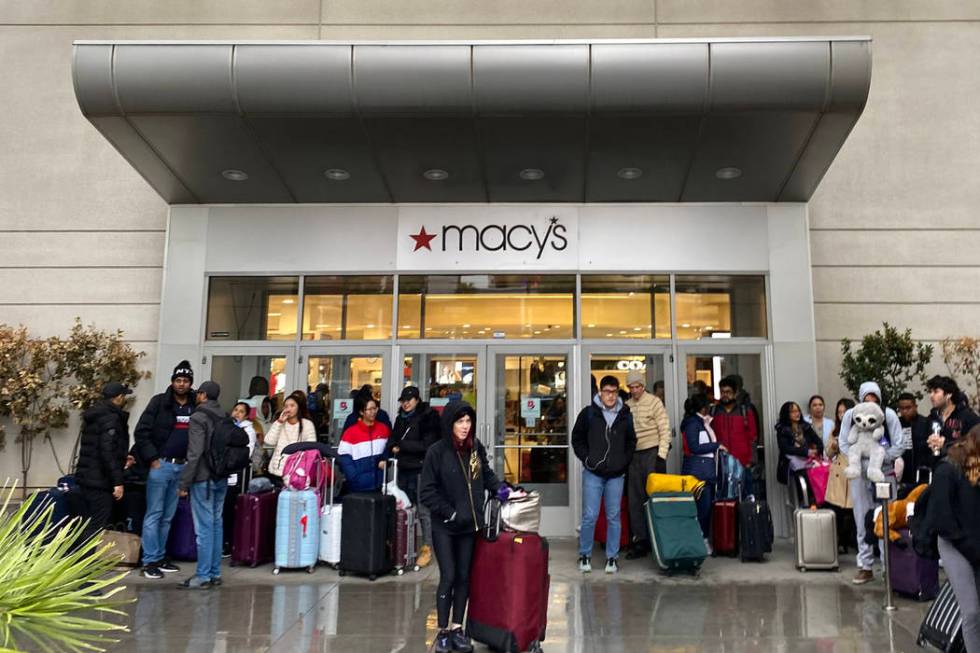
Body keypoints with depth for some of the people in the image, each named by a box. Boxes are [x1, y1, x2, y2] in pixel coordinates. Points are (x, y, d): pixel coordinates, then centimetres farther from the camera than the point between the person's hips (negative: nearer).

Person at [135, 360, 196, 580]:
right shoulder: (159, 402, -4)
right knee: (154, 514, 0)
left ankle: (160, 557, 22)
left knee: (168, 516, 12)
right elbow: (141, 432, -6)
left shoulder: (195, 407, 6)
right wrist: (152, 459, -10)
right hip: (161, 465, -4)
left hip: (182, 467, 4)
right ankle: (150, 561, 6)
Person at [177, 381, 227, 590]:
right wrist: (225, 470, 14)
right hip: (222, 478, 7)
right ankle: (215, 573, 17)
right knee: (216, 524, 11)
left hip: (203, 479, -7)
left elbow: (195, 454, -16)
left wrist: (184, 483, -12)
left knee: (204, 527, -4)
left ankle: (203, 576, 0)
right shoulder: (226, 418, 10)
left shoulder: (199, 418, -11)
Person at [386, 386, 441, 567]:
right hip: (404, 469, 7)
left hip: (421, 469, -7)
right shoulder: (400, 418, 15)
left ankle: (427, 548, 4)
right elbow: (392, 440, 16)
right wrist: (392, 447, -7)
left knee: (424, 511, -5)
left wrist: (401, 446, -9)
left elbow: (427, 445, -12)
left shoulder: (428, 417, -6)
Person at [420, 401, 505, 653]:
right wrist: (450, 513, -14)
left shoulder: (476, 447, 0)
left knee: (464, 577, 11)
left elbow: (486, 473, 16)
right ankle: (442, 632, 13)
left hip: (470, 524, 4)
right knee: (448, 577, -3)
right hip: (444, 527, -4)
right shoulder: (437, 451, -13)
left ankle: (457, 628, 24)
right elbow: (427, 491, -12)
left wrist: (499, 488, -1)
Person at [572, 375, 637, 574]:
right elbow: (577, 438, 6)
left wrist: (625, 461, 5)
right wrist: (586, 458, -4)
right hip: (593, 473, -2)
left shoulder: (625, 415, 6)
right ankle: (585, 555, 14)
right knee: (590, 516, -1)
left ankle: (612, 557, 18)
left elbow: (631, 441, 17)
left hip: (616, 475, 2)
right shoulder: (588, 413, -2)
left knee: (614, 517, 8)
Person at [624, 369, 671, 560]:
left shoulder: (654, 402, -4)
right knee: (635, 500, 5)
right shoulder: (626, 405, 9)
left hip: (652, 453, -5)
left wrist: (661, 456, -12)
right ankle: (640, 540, 13)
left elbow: (665, 430, -7)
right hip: (633, 456, 5)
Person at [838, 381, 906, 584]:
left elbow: (899, 445, -8)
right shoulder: (850, 415, -5)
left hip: (885, 472, -1)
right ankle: (865, 566, 16)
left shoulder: (888, 415, -9)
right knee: (862, 521, 6)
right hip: (860, 474, 1)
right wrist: (863, 462, -17)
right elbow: (844, 444, -4)